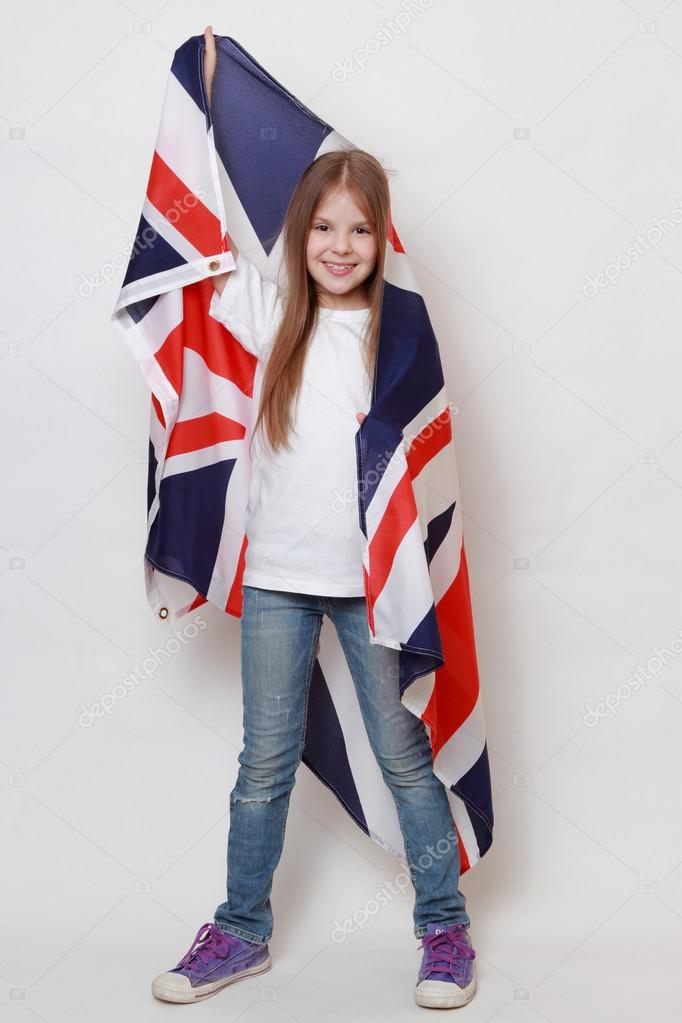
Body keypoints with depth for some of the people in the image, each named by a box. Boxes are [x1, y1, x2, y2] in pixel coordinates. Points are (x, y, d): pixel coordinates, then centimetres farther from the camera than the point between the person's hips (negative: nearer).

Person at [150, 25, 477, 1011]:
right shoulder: (273, 314, 3)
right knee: (265, 764, 12)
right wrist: (203, 89, 4)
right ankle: (242, 931, 27)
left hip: (373, 575, -2)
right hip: (278, 571, 2)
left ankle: (446, 928, 25)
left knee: (407, 757, 8)